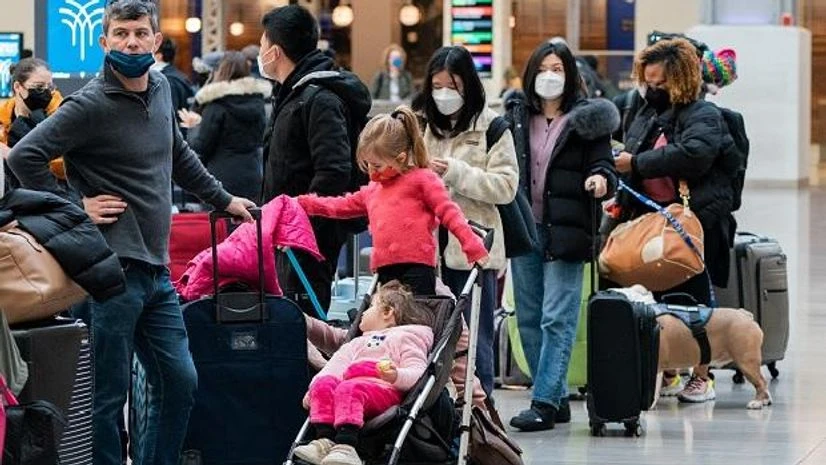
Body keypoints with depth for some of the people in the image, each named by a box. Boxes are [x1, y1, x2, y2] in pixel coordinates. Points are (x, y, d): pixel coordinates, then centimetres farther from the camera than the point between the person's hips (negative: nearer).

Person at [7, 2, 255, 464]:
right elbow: (25, 156, -17)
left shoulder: (161, 89, 12)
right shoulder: (90, 106, -11)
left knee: (180, 381, 10)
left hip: (157, 270, 8)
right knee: (110, 391, -3)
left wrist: (224, 200, 34)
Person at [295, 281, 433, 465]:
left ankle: (346, 447, -55)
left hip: (385, 388, -6)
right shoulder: (357, 344, 40)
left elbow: (416, 372, 1)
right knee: (323, 384, -25)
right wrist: (313, 390, 4)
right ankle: (324, 439, -37)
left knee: (348, 389, -37)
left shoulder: (406, 338, 19)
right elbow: (335, 367, 22)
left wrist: (396, 376, -22)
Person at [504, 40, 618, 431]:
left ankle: (545, 402, -11)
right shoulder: (516, 116, 11)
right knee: (529, 319, 8)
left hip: (564, 231, -5)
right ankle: (557, 398, 16)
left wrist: (600, 180, -23)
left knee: (557, 320, -9)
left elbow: (603, 165, -2)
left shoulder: (586, 119, 0)